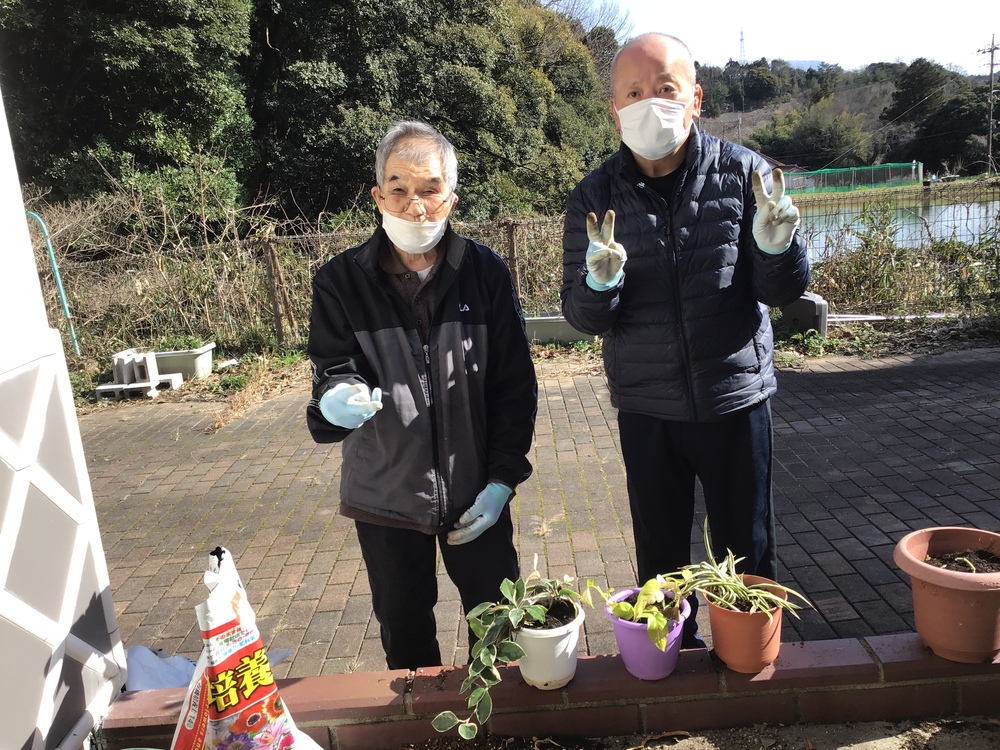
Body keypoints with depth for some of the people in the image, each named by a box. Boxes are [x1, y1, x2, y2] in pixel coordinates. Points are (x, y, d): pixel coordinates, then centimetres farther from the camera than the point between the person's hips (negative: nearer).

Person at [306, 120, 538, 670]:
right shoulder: (341, 281, -7)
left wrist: (502, 479, -7)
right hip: (384, 497, 0)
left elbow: (515, 386, -3)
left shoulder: (485, 271, -5)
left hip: (475, 496, 0)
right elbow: (332, 371, -9)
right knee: (404, 638, 18)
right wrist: (337, 399, -34)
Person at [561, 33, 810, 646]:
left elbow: (786, 292, -4)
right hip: (647, 411, 1)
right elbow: (583, 317, -5)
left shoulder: (743, 173, -6)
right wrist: (599, 281, -27)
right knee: (660, 561, 16)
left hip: (736, 399, 0)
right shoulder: (596, 197, -4)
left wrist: (776, 242, -26)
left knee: (748, 557, 15)